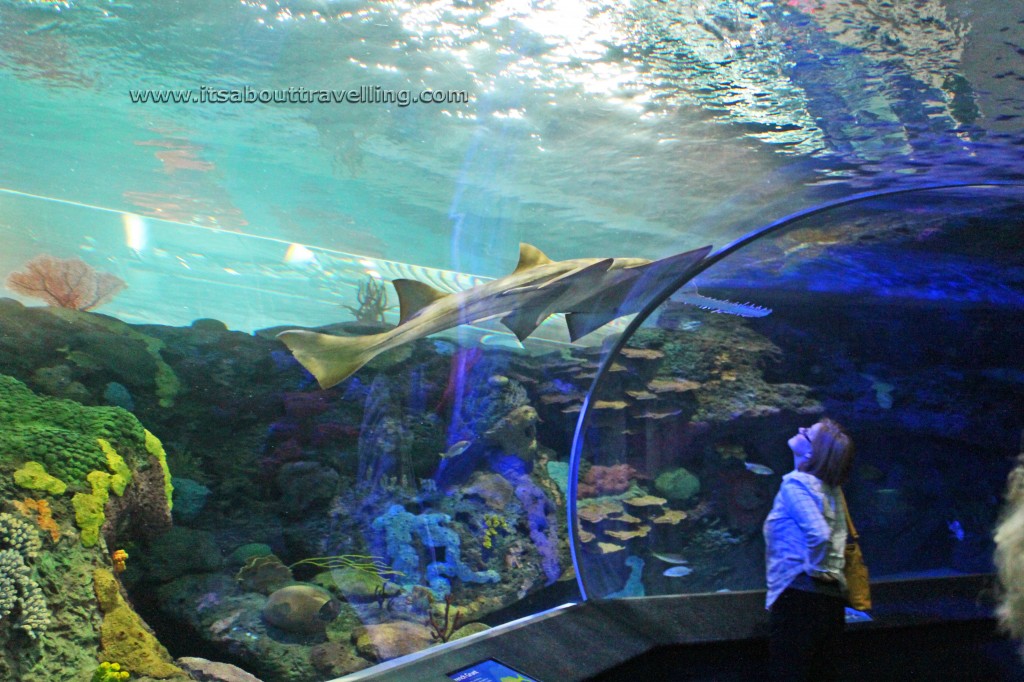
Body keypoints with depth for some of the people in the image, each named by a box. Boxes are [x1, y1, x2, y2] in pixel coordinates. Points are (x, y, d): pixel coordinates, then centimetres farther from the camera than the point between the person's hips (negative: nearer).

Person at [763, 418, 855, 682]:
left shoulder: (795, 483, -13)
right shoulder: (830, 488, 11)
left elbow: (818, 533, -25)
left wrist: (816, 569, -11)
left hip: (799, 594, -8)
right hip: (831, 596, 8)